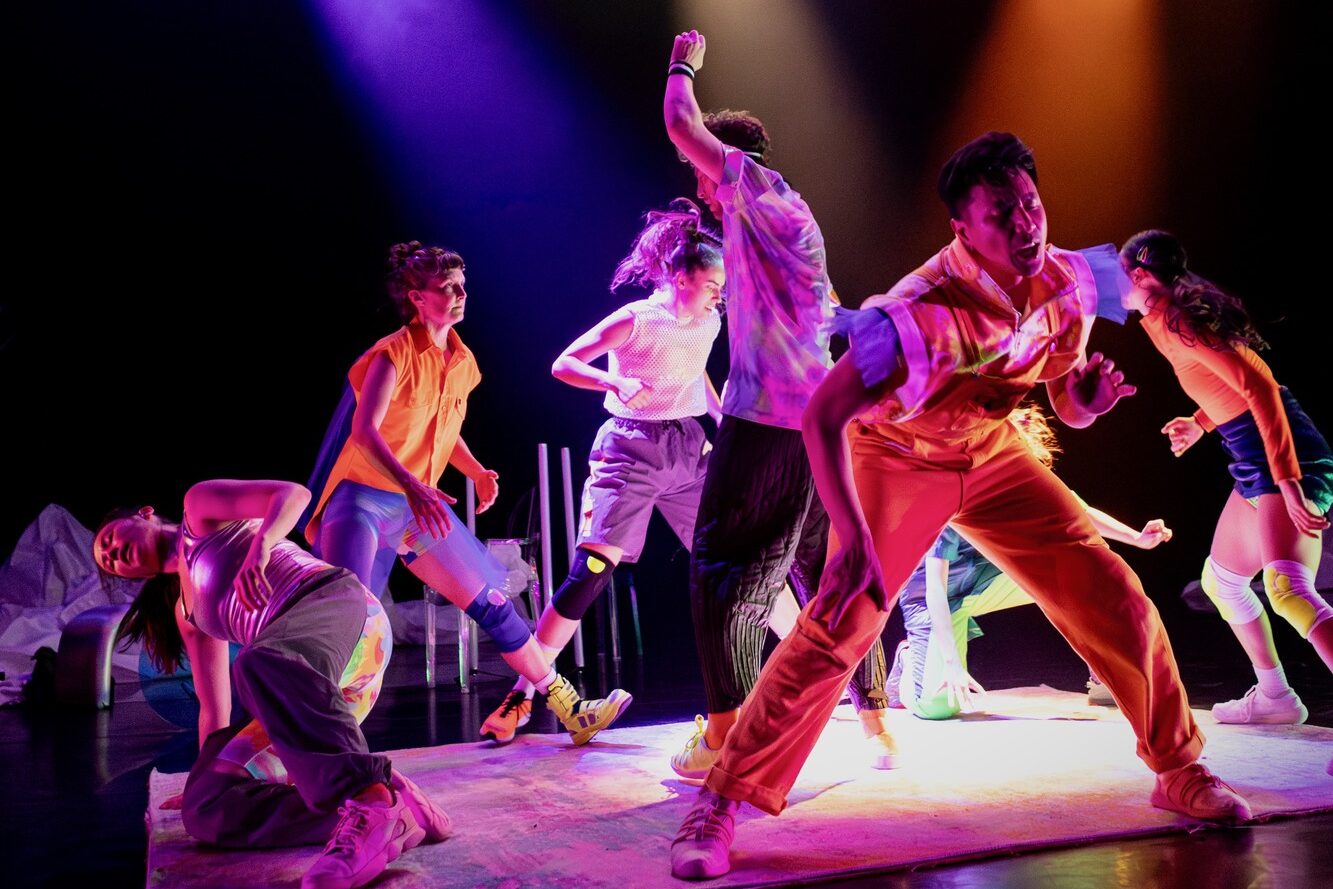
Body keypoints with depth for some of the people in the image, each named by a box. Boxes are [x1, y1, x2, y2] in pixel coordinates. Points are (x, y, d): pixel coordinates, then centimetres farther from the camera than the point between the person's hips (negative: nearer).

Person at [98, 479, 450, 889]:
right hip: (312, 691, 8)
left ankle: (379, 800, -51)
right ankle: (360, 814, -30)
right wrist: (206, 774, 27)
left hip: (336, 603, -7)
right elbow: (213, 706, 31)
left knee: (260, 664, -41)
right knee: (206, 808, -11)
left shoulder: (199, 507, 18)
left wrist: (260, 546, -18)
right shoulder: (185, 611, 33)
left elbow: (293, 493, 0)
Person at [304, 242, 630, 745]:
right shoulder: (395, 353, -12)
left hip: (421, 505, 7)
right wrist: (411, 487, -39)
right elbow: (364, 431, -24)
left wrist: (479, 473, 3)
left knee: (493, 603, 7)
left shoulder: (463, 363, 10)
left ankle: (569, 708, 16)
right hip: (364, 496, -7)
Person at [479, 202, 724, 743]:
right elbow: (563, 364, -12)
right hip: (632, 449, -5)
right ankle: (522, 696, -5)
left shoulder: (709, 323, 7)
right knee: (592, 569, -15)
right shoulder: (635, 320, -11)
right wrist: (618, 383, -28)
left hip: (690, 449, 6)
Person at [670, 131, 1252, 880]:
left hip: (993, 452, 6)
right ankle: (718, 807, -8)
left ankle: (1180, 770, 21)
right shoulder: (923, 312, -32)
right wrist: (854, 539, -39)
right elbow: (822, 418, -32)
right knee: (836, 629, -20)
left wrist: (1092, 395, -22)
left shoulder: (1071, 282, -11)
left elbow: (1068, 408, 3)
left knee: (1115, 598, -2)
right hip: (896, 458, -5)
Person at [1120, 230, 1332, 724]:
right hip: (1256, 468, 11)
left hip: (1288, 462, -11)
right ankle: (1274, 697, 30)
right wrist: (1200, 423, 25)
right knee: (1221, 580, 21)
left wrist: (1288, 482, -27)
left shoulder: (1178, 321, -16)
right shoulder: (1163, 320, 13)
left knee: (1287, 589, -27)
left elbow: (1260, 388, -24)